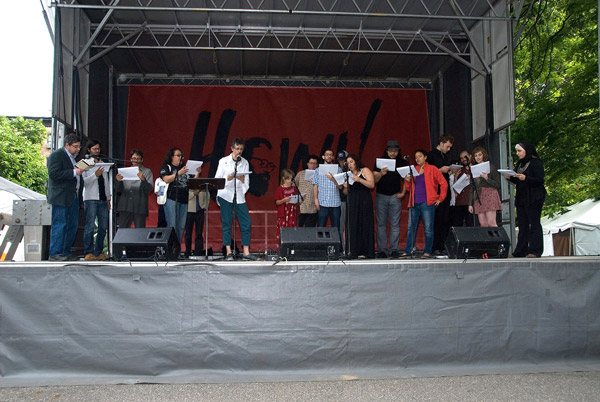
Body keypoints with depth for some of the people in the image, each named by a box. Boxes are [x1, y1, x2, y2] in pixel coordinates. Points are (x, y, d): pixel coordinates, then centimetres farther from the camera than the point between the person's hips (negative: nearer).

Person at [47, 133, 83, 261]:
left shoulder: (73, 157, 20)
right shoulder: (56, 155, -8)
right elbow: (53, 174, -19)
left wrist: (80, 170, 10)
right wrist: (74, 172, -20)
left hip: (73, 196, 9)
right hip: (61, 197, -9)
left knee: (73, 225, 11)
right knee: (59, 225, -7)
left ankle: (65, 252, 20)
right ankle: (54, 254, 0)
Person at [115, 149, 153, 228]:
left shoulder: (147, 172, 10)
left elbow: (150, 188, -3)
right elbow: (118, 190, 13)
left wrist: (143, 179, -21)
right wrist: (118, 181, -8)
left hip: (140, 208, -2)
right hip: (125, 207, 2)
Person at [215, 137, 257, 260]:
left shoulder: (245, 163, 12)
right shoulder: (223, 161, 5)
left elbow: (247, 183, 8)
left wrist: (243, 180, -14)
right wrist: (228, 178, -17)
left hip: (239, 196, 3)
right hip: (226, 195, -3)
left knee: (246, 223, -5)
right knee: (226, 223, -4)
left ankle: (246, 252, -1)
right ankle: (228, 252, 0)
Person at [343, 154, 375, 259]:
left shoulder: (365, 171, 4)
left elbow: (372, 185, -10)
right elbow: (346, 193, 19)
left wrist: (359, 180, -20)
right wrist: (345, 187, -3)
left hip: (364, 202, -5)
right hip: (352, 203, 5)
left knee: (364, 225, -6)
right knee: (353, 226, 0)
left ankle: (365, 251, -4)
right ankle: (354, 251, 2)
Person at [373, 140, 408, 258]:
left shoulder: (402, 163, 5)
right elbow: (374, 180, -2)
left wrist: (403, 193, 3)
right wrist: (381, 174, -22)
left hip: (395, 196, 0)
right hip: (381, 196, 0)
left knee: (395, 224, 0)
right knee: (381, 224, 1)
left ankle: (394, 249, 4)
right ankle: (382, 250, 4)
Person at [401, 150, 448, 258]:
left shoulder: (432, 169, 4)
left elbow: (444, 184, 3)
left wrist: (440, 198, 0)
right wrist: (408, 181, 1)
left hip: (427, 203, -5)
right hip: (414, 204, 5)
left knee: (428, 228, -3)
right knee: (411, 228, 3)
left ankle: (427, 252, 3)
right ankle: (408, 251, 6)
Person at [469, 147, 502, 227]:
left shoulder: (490, 167, 3)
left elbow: (498, 184, 0)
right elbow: (472, 188, 15)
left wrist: (487, 179, -15)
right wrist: (470, 204, 10)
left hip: (489, 194, -4)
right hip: (478, 198, 4)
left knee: (491, 223, -11)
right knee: (483, 224, -1)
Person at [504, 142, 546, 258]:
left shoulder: (536, 163, -6)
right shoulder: (520, 163, 17)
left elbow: (540, 180, -14)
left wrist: (525, 178, -26)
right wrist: (510, 177, 2)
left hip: (533, 199, -8)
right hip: (521, 198, 8)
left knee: (534, 224, -6)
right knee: (522, 225, 7)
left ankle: (535, 251, -4)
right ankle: (520, 251, 10)